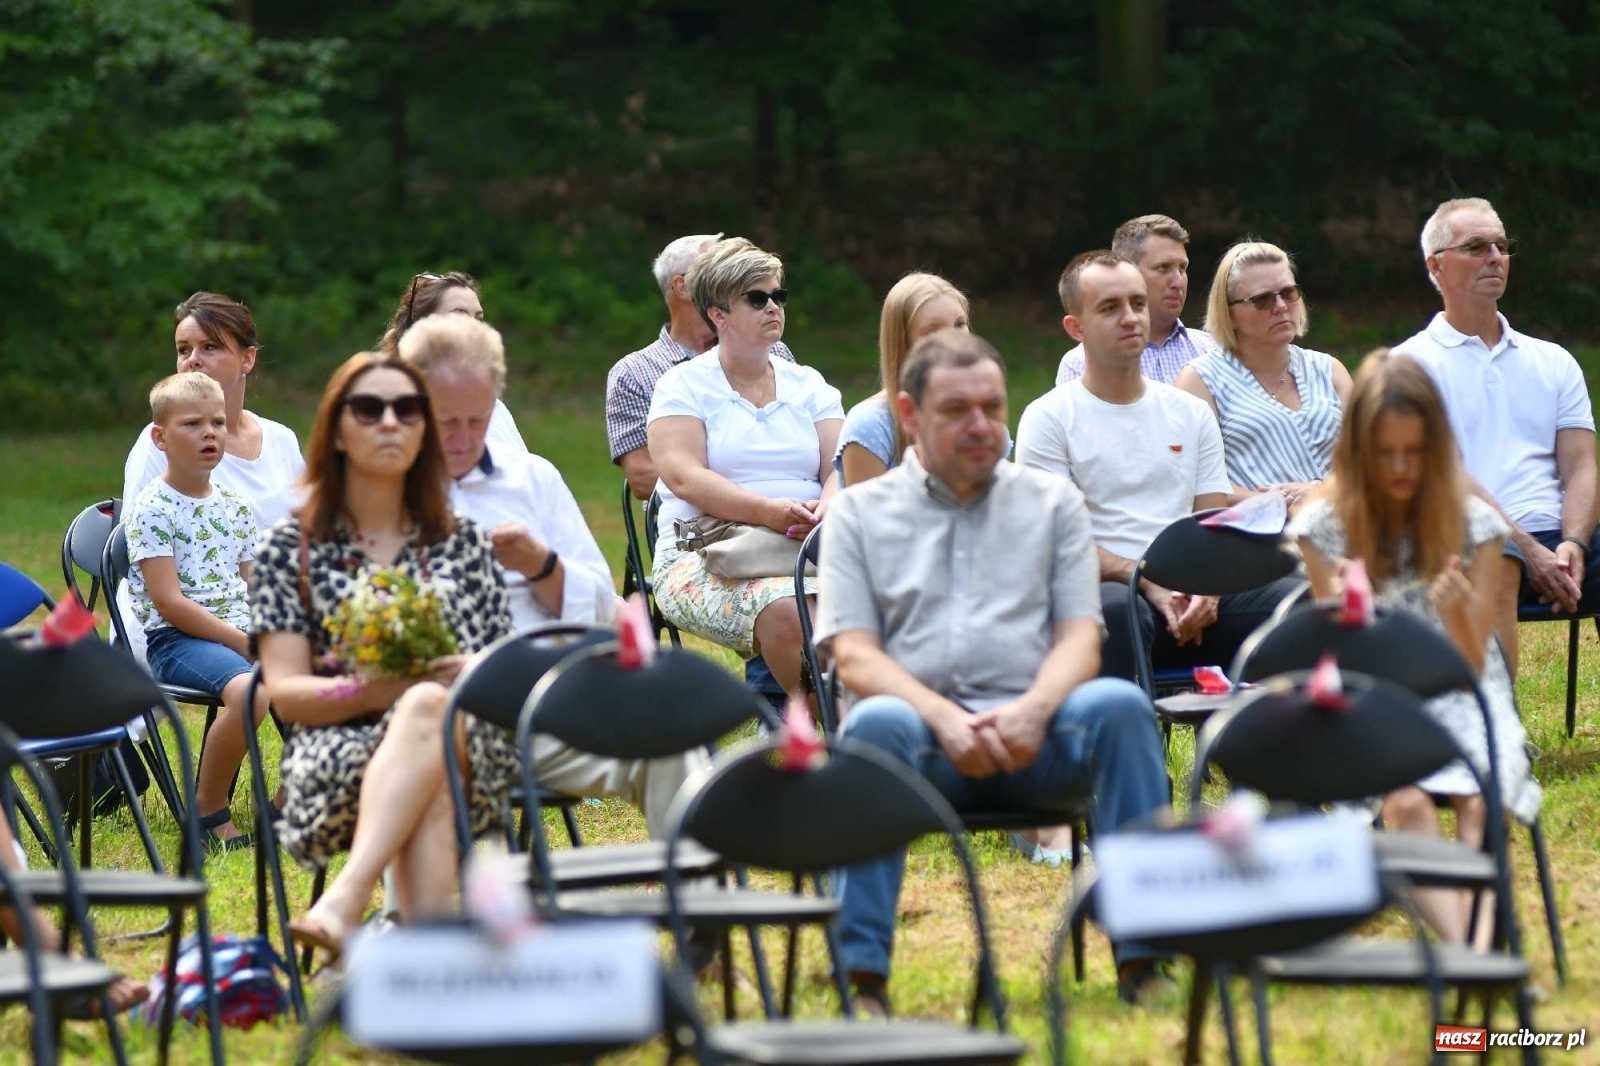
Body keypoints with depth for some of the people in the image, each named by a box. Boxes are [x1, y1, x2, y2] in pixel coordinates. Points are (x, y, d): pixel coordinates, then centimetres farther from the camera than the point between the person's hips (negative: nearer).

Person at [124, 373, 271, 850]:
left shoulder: (235, 507, 16)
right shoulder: (151, 510, -6)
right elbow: (169, 602, -13)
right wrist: (245, 644, -18)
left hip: (244, 634, 7)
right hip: (175, 641, -7)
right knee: (249, 690, -37)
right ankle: (209, 812, -17)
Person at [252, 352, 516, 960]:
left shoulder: (466, 544, 22)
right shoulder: (290, 547, 13)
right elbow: (285, 693, 2)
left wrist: (470, 677, -10)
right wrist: (380, 689, -18)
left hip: (467, 754, 1)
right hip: (336, 756, -1)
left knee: (427, 709, -38)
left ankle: (344, 902, -58)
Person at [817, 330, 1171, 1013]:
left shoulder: (1052, 502, 20)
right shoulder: (860, 513, 16)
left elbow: (1079, 637, 10)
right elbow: (854, 656, 3)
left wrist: (1034, 710, -14)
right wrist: (944, 718, -16)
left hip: (1031, 733, 1)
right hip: (923, 732, -1)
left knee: (1119, 703, -30)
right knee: (877, 723, -36)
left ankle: (1143, 955, -29)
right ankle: (863, 976, -38)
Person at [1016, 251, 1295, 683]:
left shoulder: (1191, 413, 21)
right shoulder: (1048, 418, 7)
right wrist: (1147, 582, -16)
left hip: (1193, 600, 4)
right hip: (1109, 588, -4)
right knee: (1117, 609, -41)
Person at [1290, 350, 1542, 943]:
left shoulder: (1473, 524, 1)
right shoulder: (1324, 526, 0)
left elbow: (1472, 666, 0)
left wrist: (1458, 613, -22)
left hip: (1460, 700, 1)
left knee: (1481, 803, -32)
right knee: (1404, 800, -34)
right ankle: (1463, 947, -49)